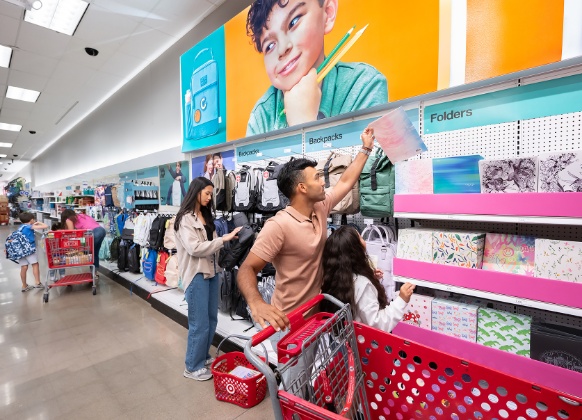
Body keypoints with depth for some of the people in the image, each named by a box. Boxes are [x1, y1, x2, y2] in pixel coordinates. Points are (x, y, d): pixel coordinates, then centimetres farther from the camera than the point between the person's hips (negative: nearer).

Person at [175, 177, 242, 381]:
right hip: (196, 274, -8)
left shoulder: (206, 216, 13)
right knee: (199, 323, 2)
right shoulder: (185, 218, -11)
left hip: (211, 272, 8)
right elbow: (194, 248, -22)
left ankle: (204, 356, 36)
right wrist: (223, 239, -21)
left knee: (212, 319, 17)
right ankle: (193, 366, 21)